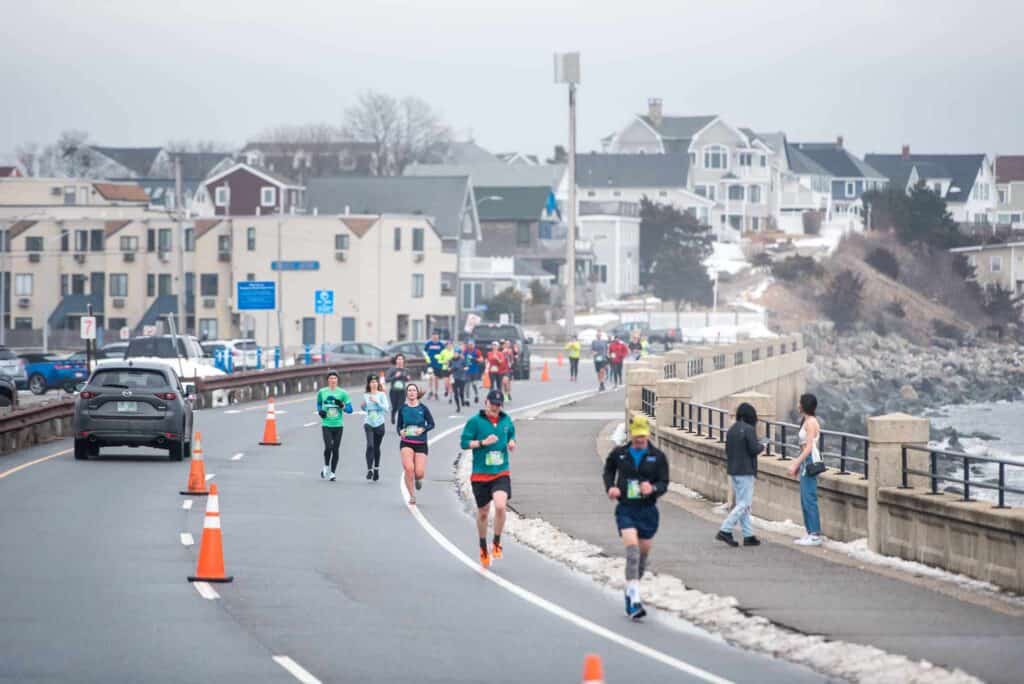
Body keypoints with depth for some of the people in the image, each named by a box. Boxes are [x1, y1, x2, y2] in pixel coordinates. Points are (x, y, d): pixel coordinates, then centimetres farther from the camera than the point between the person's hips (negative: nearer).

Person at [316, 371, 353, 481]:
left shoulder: (342, 393, 1)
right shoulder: (322, 392, 5)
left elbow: (350, 409, 3)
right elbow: (319, 403, 23)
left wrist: (342, 405, -17)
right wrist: (320, 411, 3)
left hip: (338, 425, 0)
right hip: (326, 425, 0)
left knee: (335, 449, 2)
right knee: (328, 447, -15)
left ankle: (332, 472, 14)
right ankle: (326, 467, 11)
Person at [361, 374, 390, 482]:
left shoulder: (381, 395, -1)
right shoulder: (366, 396, 5)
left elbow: (386, 408, -11)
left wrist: (376, 401, -19)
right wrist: (363, 405, -2)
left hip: (379, 424, 0)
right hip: (369, 423, 0)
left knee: (376, 447, 10)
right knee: (370, 445, -18)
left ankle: (376, 469, 27)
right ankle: (369, 470, -18)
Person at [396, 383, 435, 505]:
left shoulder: (423, 408, -2)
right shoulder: (403, 408, 2)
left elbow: (431, 424, 1)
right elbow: (399, 425, 10)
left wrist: (423, 429, -18)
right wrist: (401, 431, -12)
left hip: (421, 444, 0)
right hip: (406, 443, 0)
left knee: (419, 473, -8)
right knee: (409, 468, -21)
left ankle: (418, 479, 34)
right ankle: (412, 496, -3)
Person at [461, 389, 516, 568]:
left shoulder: (506, 420, 7)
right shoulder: (475, 422, -6)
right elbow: (464, 442, -7)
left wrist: (512, 443, 2)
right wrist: (483, 442, -20)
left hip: (501, 474, 1)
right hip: (480, 475, -1)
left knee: (500, 505, -22)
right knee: (483, 512, 10)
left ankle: (496, 543, -1)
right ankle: (483, 548, 32)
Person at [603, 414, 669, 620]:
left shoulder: (658, 456, 0)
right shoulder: (619, 454, 1)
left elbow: (664, 483, 0)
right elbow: (608, 470, 20)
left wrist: (653, 488, -22)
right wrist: (610, 487, 1)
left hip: (648, 510, 2)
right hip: (625, 509, -2)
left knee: (643, 554, 12)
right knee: (632, 550, -19)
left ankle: (630, 592, 36)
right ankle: (635, 600, -26)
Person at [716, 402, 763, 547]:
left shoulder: (731, 430, 9)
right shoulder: (749, 429, -15)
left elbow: (727, 449, 12)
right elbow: (754, 449, -17)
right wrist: (761, 447, 2)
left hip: (733, 471, 8)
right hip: (746, 471, -8)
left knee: (741, 503, 11)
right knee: (744, 504, -4)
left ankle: (748, 535, 13)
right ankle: (725, 530, -13)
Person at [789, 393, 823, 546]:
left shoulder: (811, 422, -14)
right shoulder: (806, 421, 15)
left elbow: (809, 447, -19)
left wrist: (795, 464, -20)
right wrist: (798, 464, 20)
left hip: (810, 461, -10)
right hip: (806, 462, 10)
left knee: (809, 499, -9)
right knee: (805, 500, 12)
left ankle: (815, 535, -7)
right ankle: (810, 533, 15)